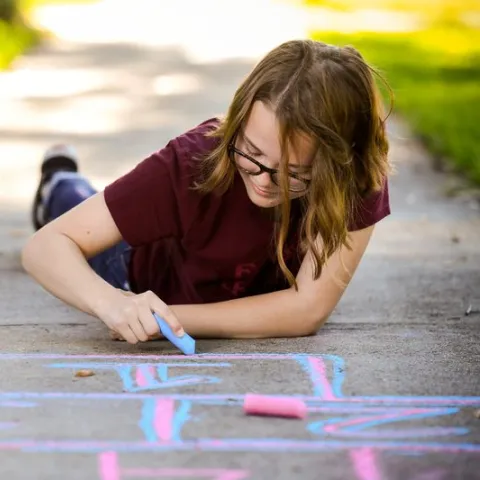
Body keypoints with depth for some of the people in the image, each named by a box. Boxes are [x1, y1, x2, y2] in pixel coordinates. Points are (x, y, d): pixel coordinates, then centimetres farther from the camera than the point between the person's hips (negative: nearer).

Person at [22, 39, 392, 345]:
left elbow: (309, 308, -44)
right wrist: (109, 301, -62)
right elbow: (45, 246, -42)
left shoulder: (359, 175, -43)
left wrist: (172, 317, -47)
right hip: (151, 270, -1)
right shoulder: (193, 163, -45)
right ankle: (60, 187, 59)